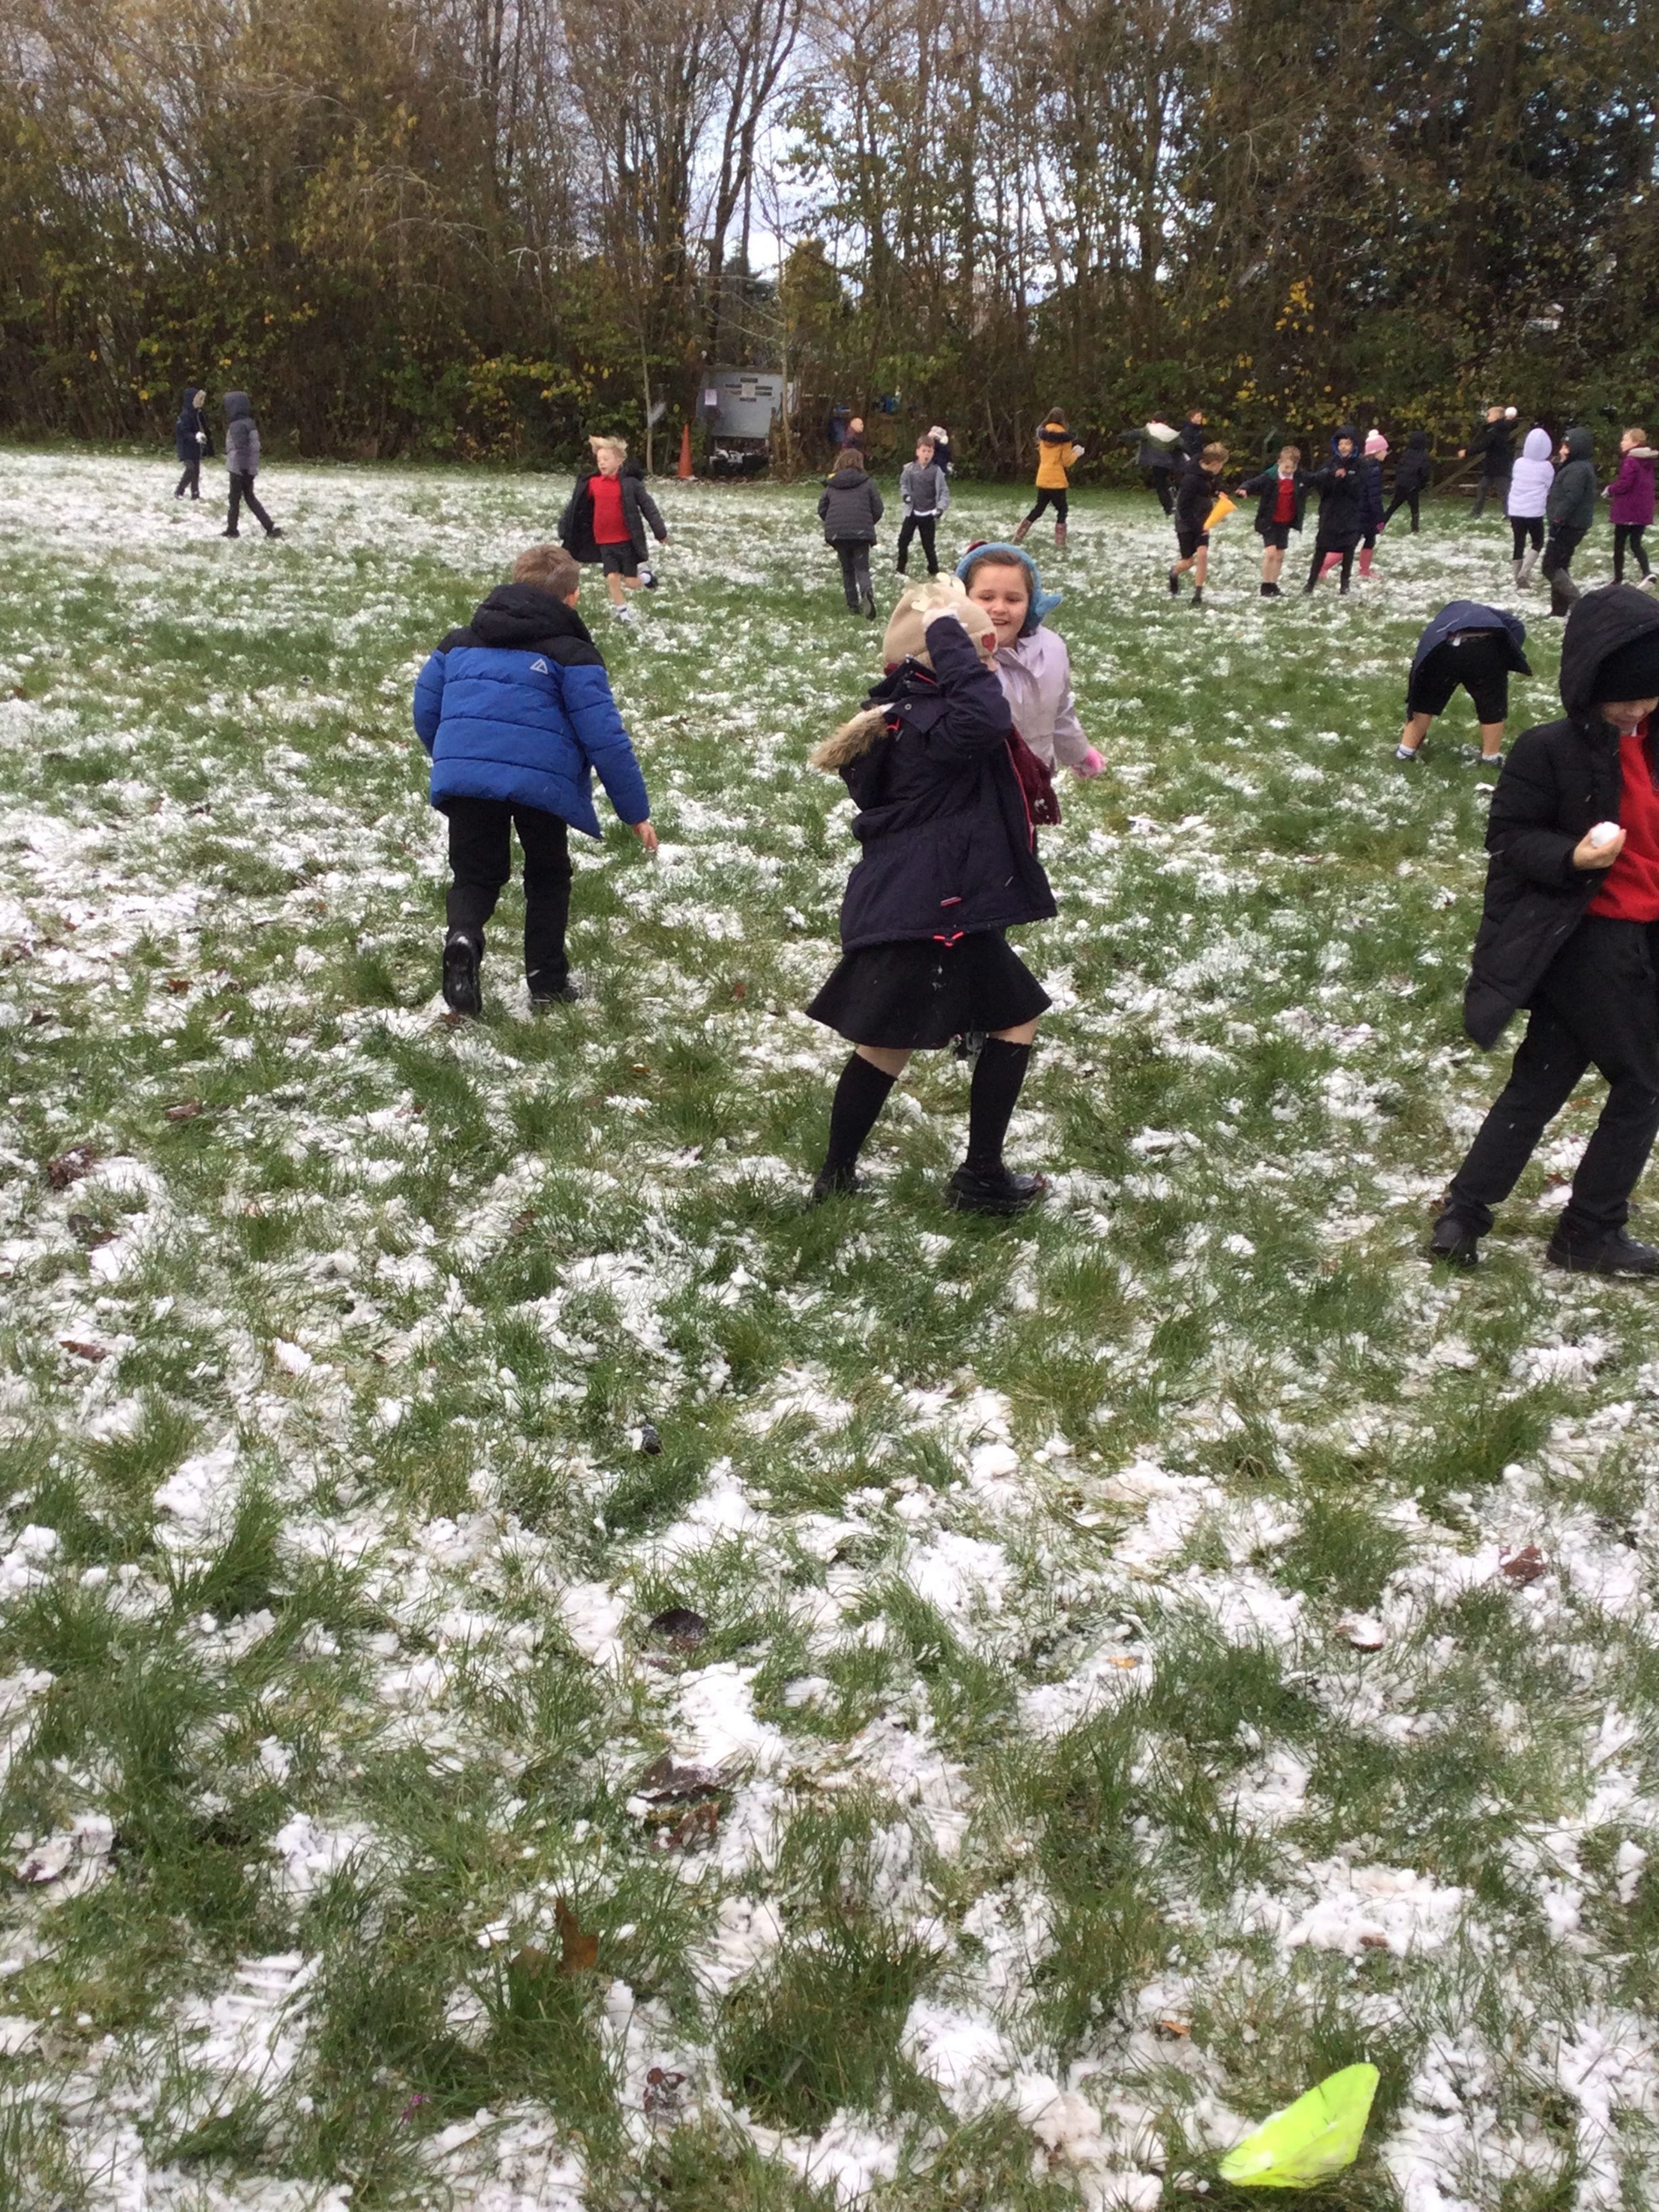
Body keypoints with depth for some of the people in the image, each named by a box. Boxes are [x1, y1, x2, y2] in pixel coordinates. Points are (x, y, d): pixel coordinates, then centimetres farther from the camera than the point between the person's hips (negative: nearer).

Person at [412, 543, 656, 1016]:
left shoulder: (459, 642, 19)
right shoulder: (571, 655, 4)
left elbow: (425, 711, 23)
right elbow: (605, 738, -1)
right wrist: (636, 811, 5)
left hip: (463, 777, 3)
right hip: (541, 782, -2)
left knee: (475, 875, 15)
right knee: (548, 876, 20)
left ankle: (463, 938, -16)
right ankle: (547, 980, 19)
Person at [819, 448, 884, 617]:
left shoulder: (831, 486, 10)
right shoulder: (866, 484, 2)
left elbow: (822, 510, 12)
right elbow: (878, 510, 2)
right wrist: (869, 524, 20)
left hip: (837, 534, 2)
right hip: (861, 533, -2)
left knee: (847, 569, 16)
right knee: (862, 567, 0)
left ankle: (853, 604, 11)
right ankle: (867, 593, -30)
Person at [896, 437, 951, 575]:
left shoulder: (936, 471, -8)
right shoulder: (909, 469, -4)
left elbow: (945, 492, -5)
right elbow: (903, 484, 13)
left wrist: (940, 508, -18)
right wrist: (905, 495, -7)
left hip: (928, 515, -2)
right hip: (912, 512, 2)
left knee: (928, 545, 5)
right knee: (903, 541, 6)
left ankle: (934, 572, 17)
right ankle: (900, 568, 22)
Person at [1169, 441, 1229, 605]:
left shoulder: (1209, 474, -3)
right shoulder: (1192, 478, -27)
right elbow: (1184, 507, -24)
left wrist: (1216, 494, 1)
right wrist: (1198, 526, -23)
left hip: (1201, 522, 6)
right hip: (1187, 523, -6)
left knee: (1202, 554, -12)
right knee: (1188, 561, 3)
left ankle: (1198, 594, -3)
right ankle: (1174, 575, 39)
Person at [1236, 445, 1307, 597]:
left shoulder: (1301, 477, -2)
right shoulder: (1269, 477, -16)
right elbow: (1253, 483, -24)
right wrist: (1244, 490, -45)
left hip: (1286, 523, 5)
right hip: (1269, 522, -5)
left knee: (1280, 556, 11)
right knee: (1270, 552, -16)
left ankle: (1274, 586, 23)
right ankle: (1266, 586, -6)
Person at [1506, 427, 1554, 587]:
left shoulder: (1519, 463, 0)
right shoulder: (1547, 467, -9)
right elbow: (1550, 489, 3)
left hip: (1515, 509, 3)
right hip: (1534, 511, -3)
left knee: (1518, 543, 10)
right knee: (1538, 543, 11)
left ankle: (1518, 575, 14)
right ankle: (1524, 572, -7)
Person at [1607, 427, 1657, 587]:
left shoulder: (1631, 461, -17)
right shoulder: (1647, 461, 10)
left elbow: (1624, 484, -22)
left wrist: (1610, 490, -3)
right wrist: (1614, 488, 14)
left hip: (1627, 511, -8)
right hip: (1642, 511, 8)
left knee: (1619, 544, 6)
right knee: (1636, 543, 12)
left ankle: (1618, 579, 12)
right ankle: (1647, 573, -8)